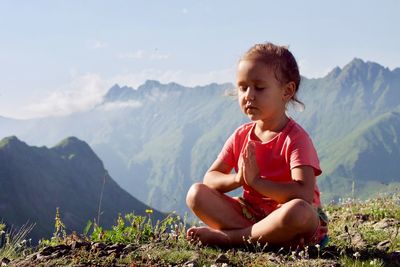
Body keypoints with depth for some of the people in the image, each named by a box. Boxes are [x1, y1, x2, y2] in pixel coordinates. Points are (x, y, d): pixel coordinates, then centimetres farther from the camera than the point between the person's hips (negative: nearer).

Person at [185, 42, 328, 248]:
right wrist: (238, 179, -19)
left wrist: (256, 180, -25)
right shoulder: (240, 136, 4)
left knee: (298, 211, -41)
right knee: (196, 194, -9)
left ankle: (228, 237, -23)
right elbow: (210, 179, 2)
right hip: (251, 213, 6)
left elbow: (304, 194, -28)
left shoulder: (295, 139, -15)